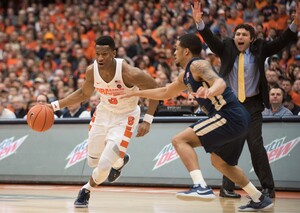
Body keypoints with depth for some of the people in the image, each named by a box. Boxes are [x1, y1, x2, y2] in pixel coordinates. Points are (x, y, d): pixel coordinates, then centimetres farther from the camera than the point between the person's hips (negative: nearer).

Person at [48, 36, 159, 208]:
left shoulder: (129, 73, -31)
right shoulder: (92, 71, -16)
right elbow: (84, 94, 5)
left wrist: (147, 120, -20)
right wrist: (56, 105, -2)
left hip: (124, 117, -5)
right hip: (103, 114, 5)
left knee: (105, 165, -16)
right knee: (93, 161, 16)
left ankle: (86, 191, 14)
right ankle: (120, 160, 48)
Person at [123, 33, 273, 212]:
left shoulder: (198, 65, -7)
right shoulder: (186, 76, 22)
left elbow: (220, 83, -26)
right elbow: (165, 93, 37)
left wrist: (209, 92, -47)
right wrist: (136, 93, 39)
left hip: (230, 115, -10)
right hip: (238, 118, 10)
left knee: (180, 140, -14)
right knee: (219, 161, 30)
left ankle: (201, 187, -31)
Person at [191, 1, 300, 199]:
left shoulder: (259, 50, -1)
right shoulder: (226, 49, -1)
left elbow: (281, 42, -9)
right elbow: (210, 39, -13)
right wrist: (199, 22, -30)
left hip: (252, 105, -1)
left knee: (256, 144, -8)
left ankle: (268, 188, -2)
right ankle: (227, 187, 14)